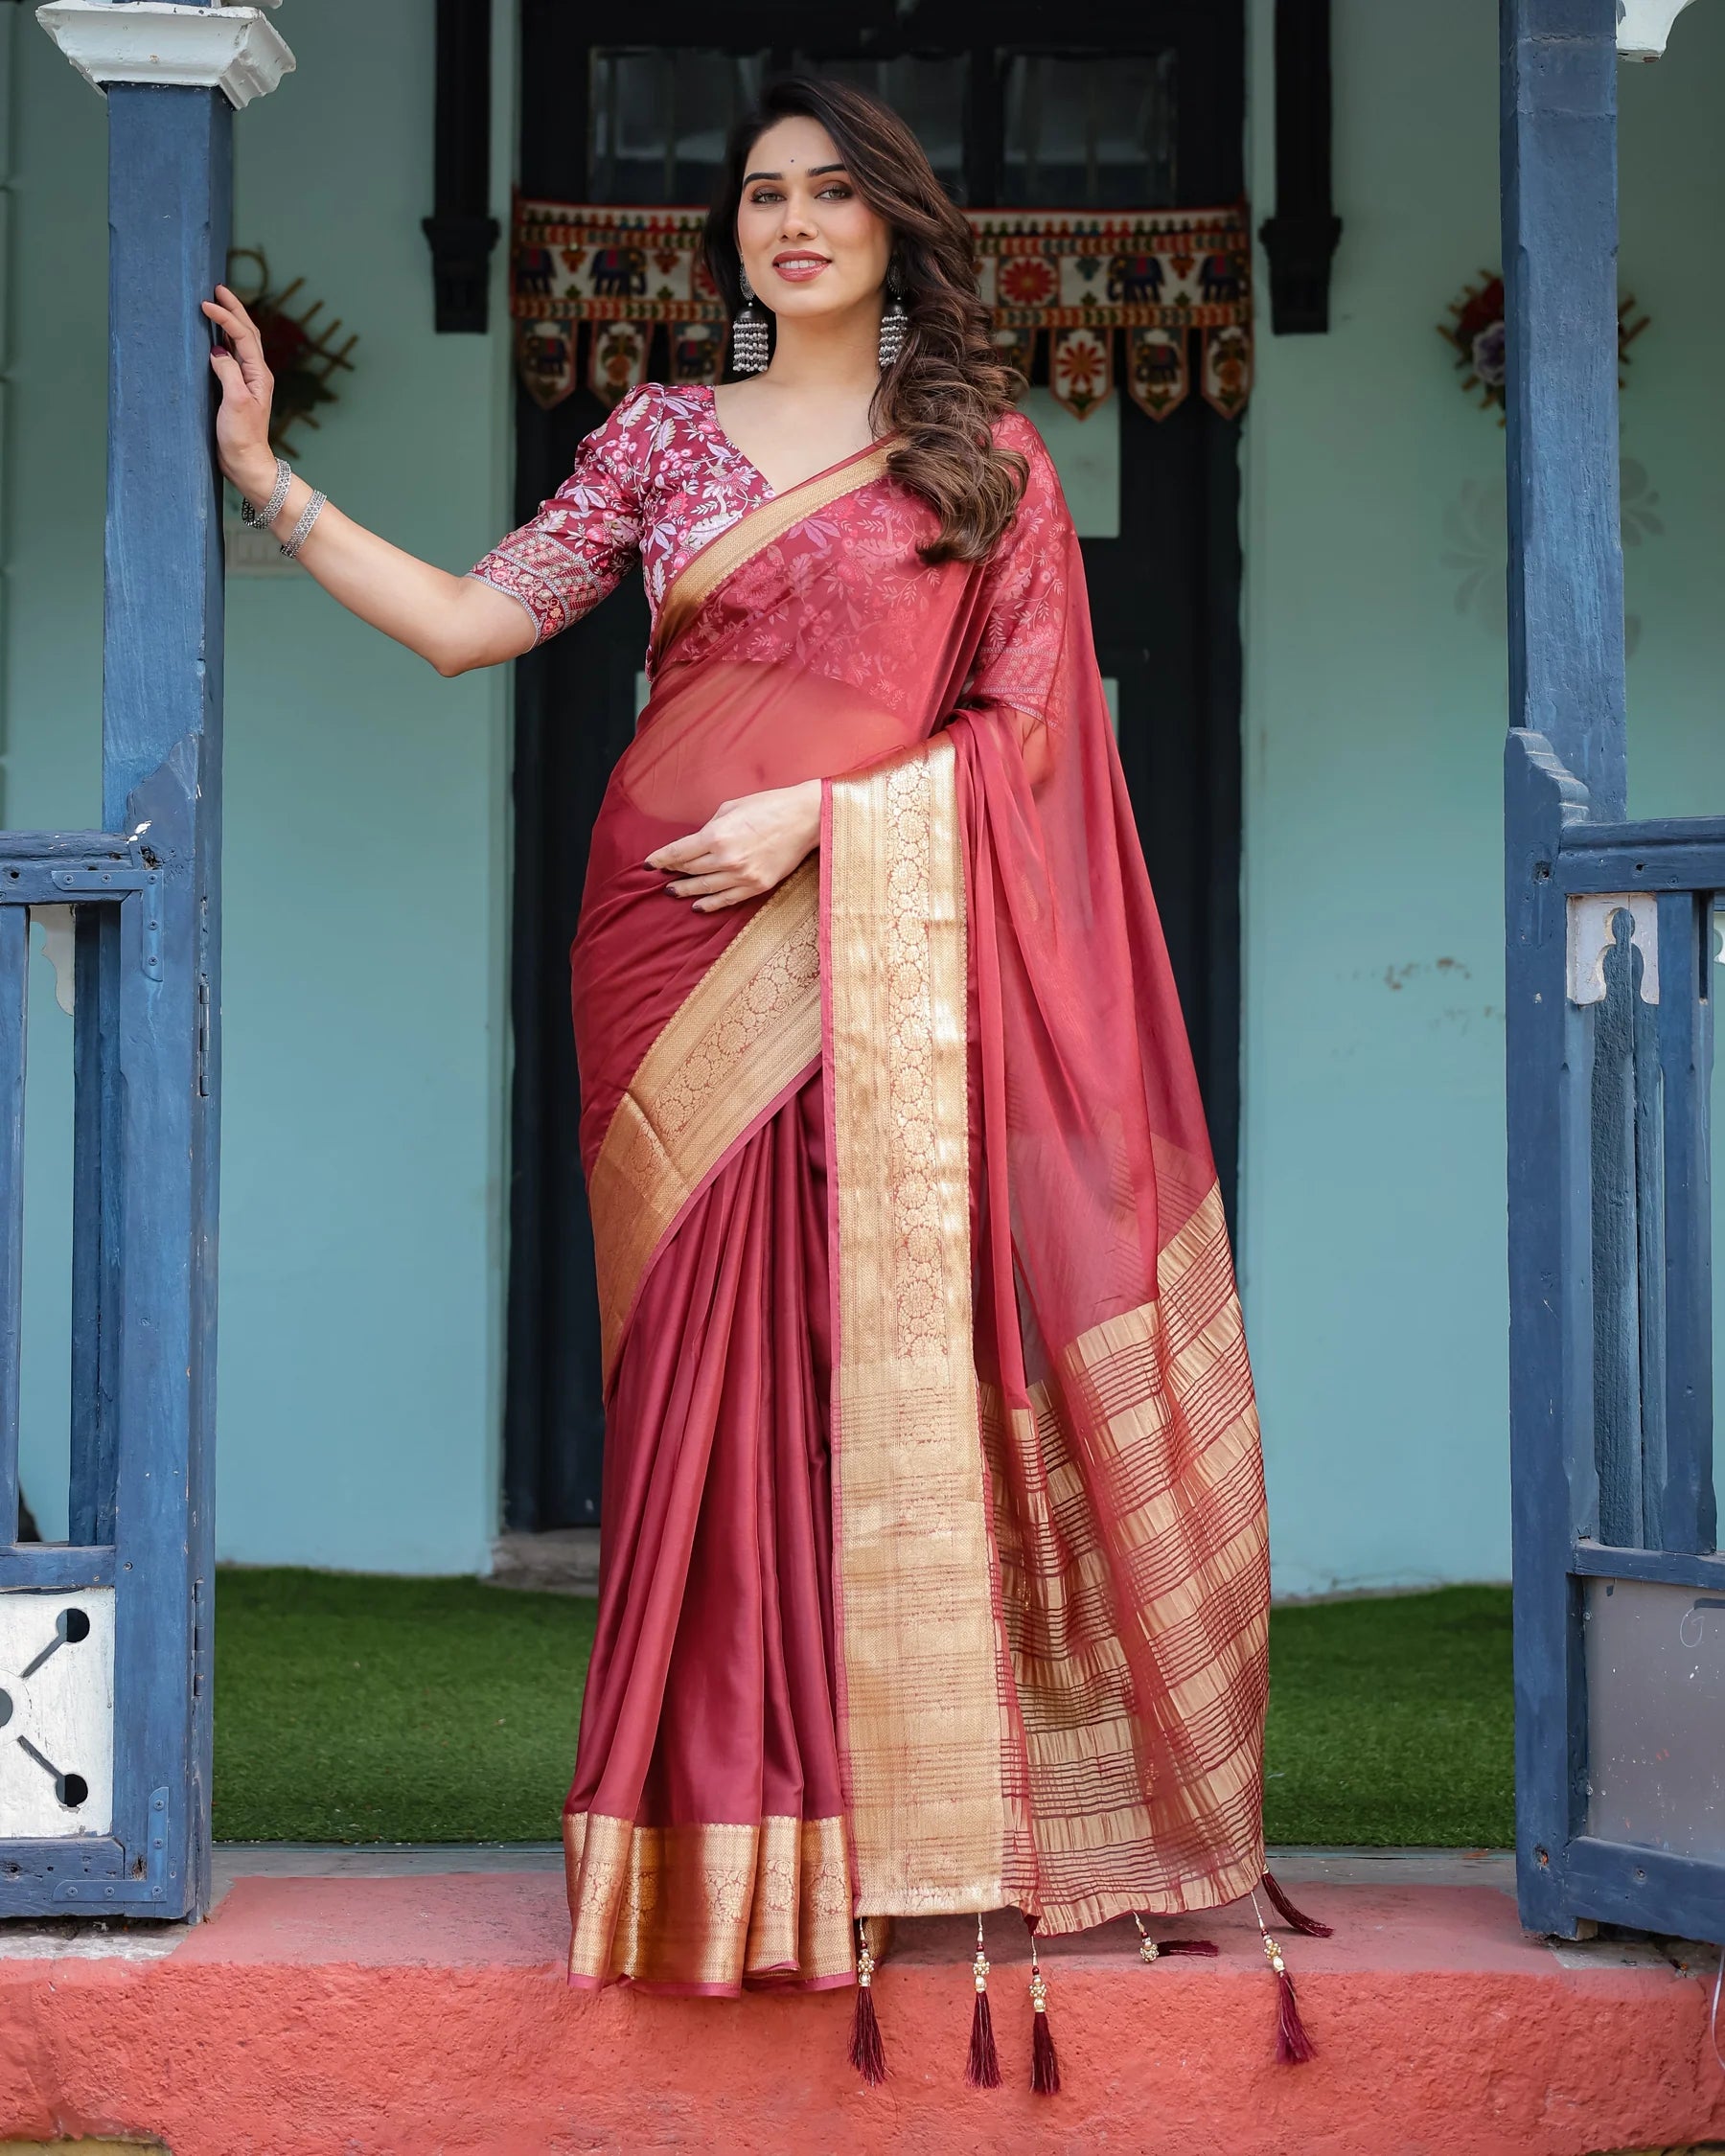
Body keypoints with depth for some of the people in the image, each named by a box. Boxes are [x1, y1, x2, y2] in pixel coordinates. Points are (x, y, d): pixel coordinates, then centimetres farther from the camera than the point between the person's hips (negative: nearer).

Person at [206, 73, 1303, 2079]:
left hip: (886, 960, -1)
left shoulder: (986, 451, 8)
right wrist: (265, 481, 0)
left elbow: (1032, 717, 1)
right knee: (712, 1363, -1)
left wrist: (819, 810, -10)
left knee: (893, 1351, -6)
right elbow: (472, 621, 7)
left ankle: (909, 1799, 2)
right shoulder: (660, 437, 13)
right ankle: (731, 1831, 3)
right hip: (684, 953, 2)